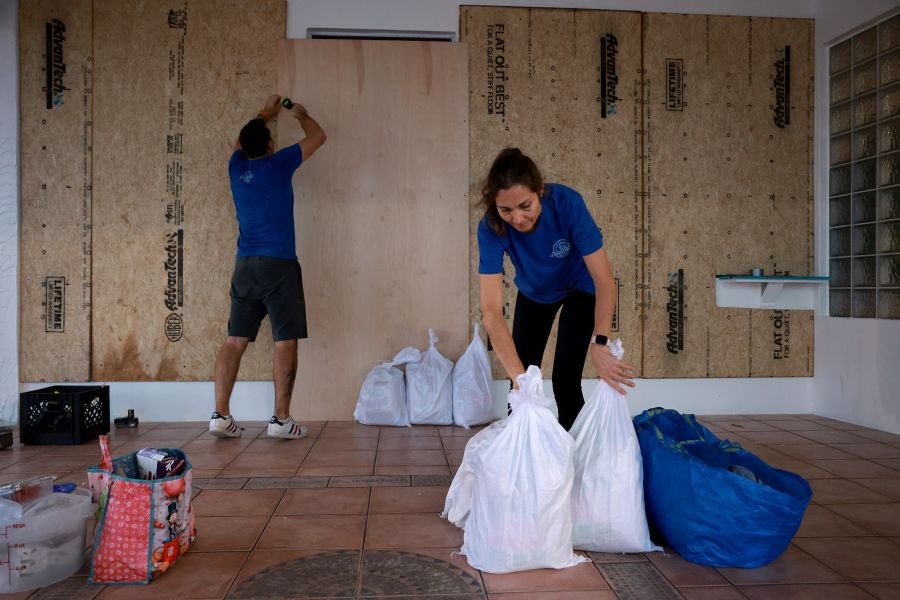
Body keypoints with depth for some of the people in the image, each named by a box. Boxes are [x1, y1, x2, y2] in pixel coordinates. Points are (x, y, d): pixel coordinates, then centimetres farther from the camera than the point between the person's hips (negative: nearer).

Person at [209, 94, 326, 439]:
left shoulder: (237, 165, 11)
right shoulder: (279, 164, -2)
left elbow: (244, 140, 36)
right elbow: (318, 137, 12)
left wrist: (266, 114, 49)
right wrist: (300, 115, 31)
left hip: (244, 267, 6)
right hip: (278, 266, -5)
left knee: (235, 340, 6)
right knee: (285, 342, -2)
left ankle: (220, 415, 4)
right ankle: (281, 420, -2)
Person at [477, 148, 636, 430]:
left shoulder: (567, 203, -36)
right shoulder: (491, 228, -33)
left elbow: (604, 280, -36)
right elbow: (491, 310, -38)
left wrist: (599, 343, -49)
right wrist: (518, 376, -48)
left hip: (580, 288, -2)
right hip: (534, 292, 2)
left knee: (565, 380, -9)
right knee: (523, 379, 5)